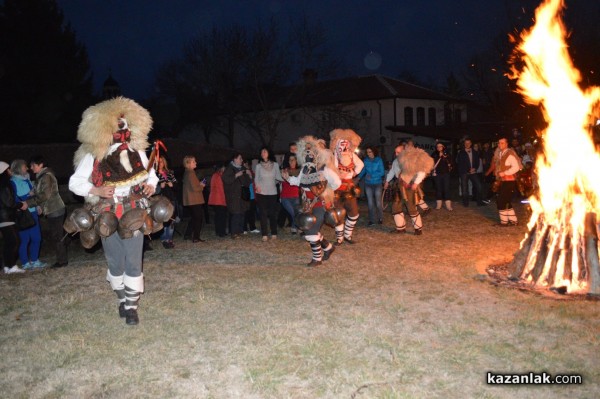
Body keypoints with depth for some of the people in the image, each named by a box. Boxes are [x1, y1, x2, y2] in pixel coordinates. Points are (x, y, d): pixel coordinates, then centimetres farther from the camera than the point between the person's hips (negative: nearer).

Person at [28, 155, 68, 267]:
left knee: (56, 237, -5)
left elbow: (45, 195, -22)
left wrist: (28, 203, -20)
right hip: (52, 211, 10)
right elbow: (40, 194, 22)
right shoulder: (41, 177, 15)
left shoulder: (46, 176, -15)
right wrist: (40, 206, 8)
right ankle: (62, 259, 18)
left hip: (55, 211, -10)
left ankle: (62, 260, 1)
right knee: (57, 237, 12)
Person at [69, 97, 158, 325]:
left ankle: (131, 305, 6)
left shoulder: (137, 152, 1)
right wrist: (97, 190, -18)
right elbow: (75, 182, -2)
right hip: (108, 218, -1)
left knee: (133, 262, -3)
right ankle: (122, 299, 29)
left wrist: (151, 186, -6)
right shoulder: (93, 156, -6)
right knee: (115, 262, 9)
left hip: (133, 216, 1)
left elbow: (151, 174, 16)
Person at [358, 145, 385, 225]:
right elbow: (363, 170, 3)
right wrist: (359, 177, -15)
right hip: (368, 184, 2)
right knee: (370, 202, 5)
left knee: (378, 202, 3)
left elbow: (382, 172, -9)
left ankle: (380, 218, 20)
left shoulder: (379, 160, -7)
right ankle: (372, 219, 13)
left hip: (378, 184, -2)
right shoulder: (366, 160, -1)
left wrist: (372, 175, -18)